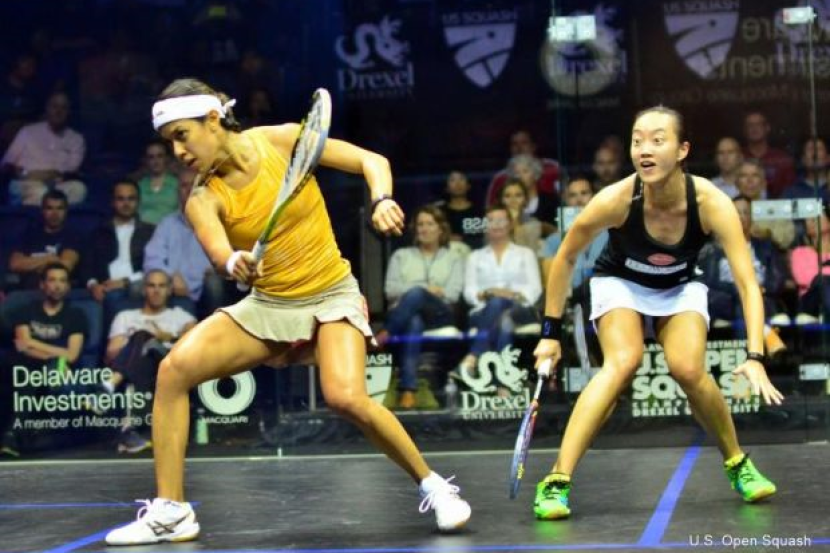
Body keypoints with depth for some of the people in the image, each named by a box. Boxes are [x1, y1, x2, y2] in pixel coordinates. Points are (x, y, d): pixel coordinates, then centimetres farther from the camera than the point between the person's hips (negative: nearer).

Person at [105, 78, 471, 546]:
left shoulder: (280, 140, -10)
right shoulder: (204, 200, -8)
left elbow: (372, 160, -7)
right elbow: (220, 253, -29)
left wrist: (382, 200, -27)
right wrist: (235, 263, -52)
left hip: (331, 295, -3)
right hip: (267, 305, 3)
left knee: (347, 398, -28)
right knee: (175, 368, -18)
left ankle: (432, 485, -4)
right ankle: (170, 513, -8)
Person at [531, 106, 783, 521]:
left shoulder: (711, 203, -30)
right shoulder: (616, 200, -30)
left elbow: (748, 284, -30)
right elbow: (565, 259, -14)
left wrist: (754, 358, -41)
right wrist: (551, 333, -12)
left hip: (679, 288, 1)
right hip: (620, 282, -1)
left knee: (689, 370, -23)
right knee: (623, 362, -29)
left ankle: (738, 465, 6)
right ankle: (556, 483, -30)